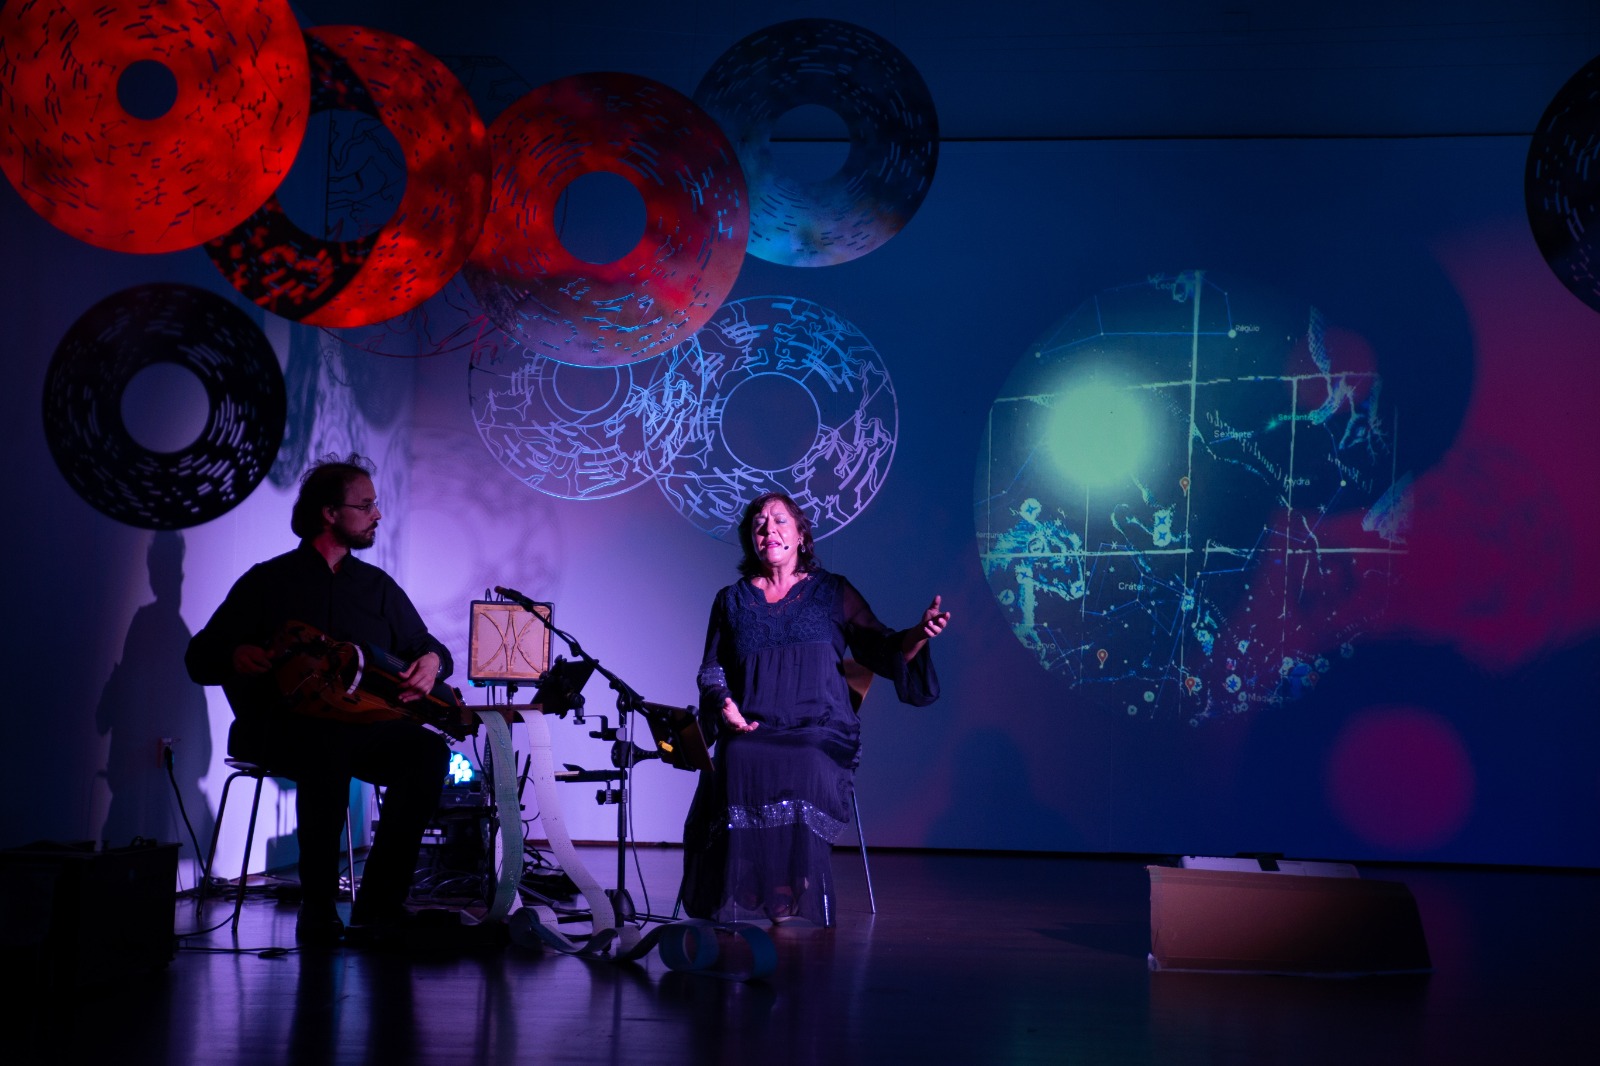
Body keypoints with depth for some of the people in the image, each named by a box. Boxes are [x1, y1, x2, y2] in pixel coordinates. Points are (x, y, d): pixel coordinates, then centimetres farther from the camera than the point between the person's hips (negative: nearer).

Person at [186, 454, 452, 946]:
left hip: (357, 727, 4)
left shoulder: (378, 586, 16)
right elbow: (199, 659, 5)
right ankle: (317, 907, -26)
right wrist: (236, 657, -19)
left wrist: (431, 662, -6)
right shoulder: (268, 581, 5)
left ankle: (378, 906, -20)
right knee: (328, 749, -39)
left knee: (428, 749, -26)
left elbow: (429, 647, 19)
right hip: (277, 729, -4)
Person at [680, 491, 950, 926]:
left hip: (820, 729, -1)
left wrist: (918, 634, -14)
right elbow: (711, 668, 19)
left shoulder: (833, 592, 13)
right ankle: (741, 899, -28)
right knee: (739, 765, -35)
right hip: (751, 731, 1)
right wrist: (725, 705, -3)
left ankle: (794, 898, -28)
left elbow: (883, 651, 7)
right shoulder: (732, 600, 19)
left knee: (806, 767, -37)